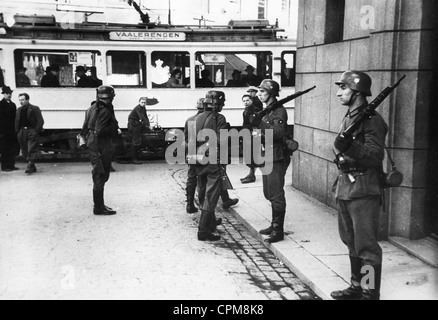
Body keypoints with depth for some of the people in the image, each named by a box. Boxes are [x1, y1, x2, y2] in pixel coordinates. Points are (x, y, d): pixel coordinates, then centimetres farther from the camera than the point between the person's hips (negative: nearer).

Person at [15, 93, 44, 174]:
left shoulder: (34, 109, -3)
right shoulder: (19, 110, 14)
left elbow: (40, 121, -5)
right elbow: (16, 121, 17)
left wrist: (36, 131, -12)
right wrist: (17, 131, 6)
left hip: (32, 131, -6)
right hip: (22, 132, 6)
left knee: (32, 150, -11)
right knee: (25, 151, 7)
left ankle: (30, 167, -12)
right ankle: (33, 167, 17)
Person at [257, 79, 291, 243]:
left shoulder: (279, 111, -12)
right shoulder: (266, 110, 15)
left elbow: (279, 132, -25)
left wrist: (261, 133, -21)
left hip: (276, 158, -10)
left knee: (276, 195, -5)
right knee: (269, 193, 16)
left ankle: (278, 231, 1)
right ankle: (274, 225, 28)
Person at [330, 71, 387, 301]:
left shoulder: (372, 120, -13)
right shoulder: (348, 118, 15)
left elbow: (375, 157, -20)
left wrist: (350, 147, -34)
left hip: (364, 191, -9)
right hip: (345, 189, 9)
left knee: (366, 245, -4)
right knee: (351, 242, 17)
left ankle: (370, 294, 4)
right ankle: (356, 287, 30)